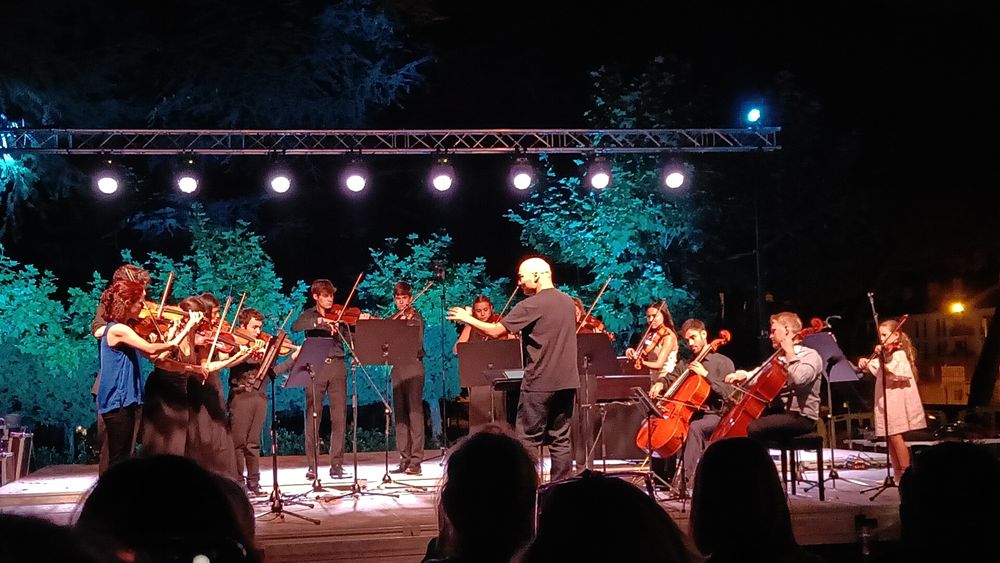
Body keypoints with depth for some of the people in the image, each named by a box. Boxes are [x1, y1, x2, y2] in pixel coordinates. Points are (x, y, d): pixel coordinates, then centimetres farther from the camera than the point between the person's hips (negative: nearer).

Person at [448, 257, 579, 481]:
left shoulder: (531, 305, -12)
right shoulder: (568, 302, 11)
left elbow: (496, 330, -11)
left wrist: (468, 318, 3)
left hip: (540, 383, -6)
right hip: (566, 381, 7)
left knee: (528, 439, 1)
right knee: (561, 439, 9)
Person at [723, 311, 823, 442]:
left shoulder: (810, 355, -8)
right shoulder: (779, 357, 18)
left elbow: (799, 379, -28)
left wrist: (790, 353, -17)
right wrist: (743, 376, -1)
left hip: (801, 417, -9)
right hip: (781, 412, 9)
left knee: (753, 428, -29)